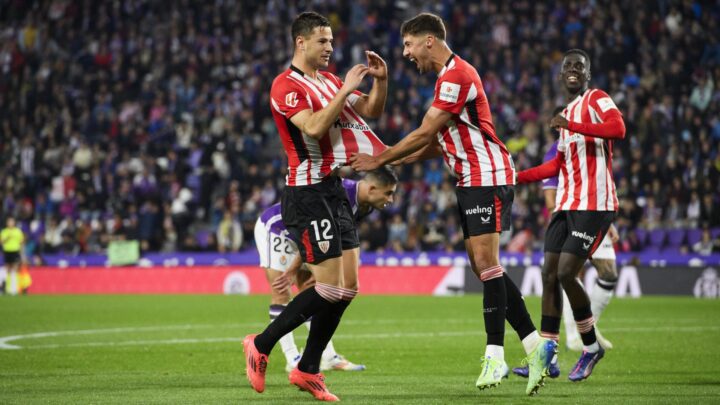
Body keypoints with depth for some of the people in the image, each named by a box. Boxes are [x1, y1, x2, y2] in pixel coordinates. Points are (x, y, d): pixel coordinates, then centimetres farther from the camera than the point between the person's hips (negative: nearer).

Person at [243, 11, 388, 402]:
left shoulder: (329, 80, 14)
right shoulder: (286, 85, -12)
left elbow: (372, 111, 18)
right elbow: (314, 127, -26)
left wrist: (381, 80, 1)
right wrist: (346, 90, -21)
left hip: (334, 190, 9)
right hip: (308, 193, -9)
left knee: (347, 288, 6)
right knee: (329, 288, -12)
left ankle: (307, 369, 14)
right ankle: (260, 345, 4)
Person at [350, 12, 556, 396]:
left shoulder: (456, 77, -15)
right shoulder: (450, 76, 18)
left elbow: (424, 134, -16)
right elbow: (437, 141, 21)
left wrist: (379, 160, -7)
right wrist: (395, 160, 12)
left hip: (487, 177, -10)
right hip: (471, 179, 10)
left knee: (486, 263, -11)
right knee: (484, 267, 6)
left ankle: (495, 354, -9)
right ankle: (534, 343, 6)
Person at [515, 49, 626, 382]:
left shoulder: (597, 99, -3)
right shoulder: (568, 114, 22)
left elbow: (618, 129, -23)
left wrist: (572, 126, -28)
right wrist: (517, 177, 26)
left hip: (594, 205, -8)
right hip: (566, 204, 8)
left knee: (566, 274, -14)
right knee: (549, 275, 3)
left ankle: (591, 347, 4)